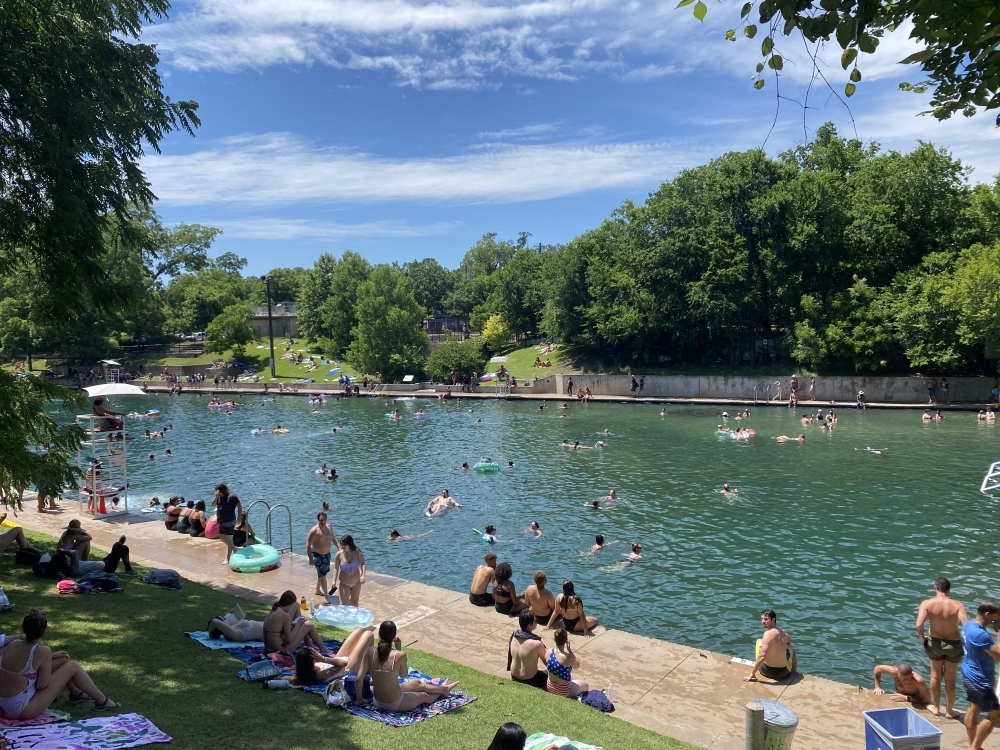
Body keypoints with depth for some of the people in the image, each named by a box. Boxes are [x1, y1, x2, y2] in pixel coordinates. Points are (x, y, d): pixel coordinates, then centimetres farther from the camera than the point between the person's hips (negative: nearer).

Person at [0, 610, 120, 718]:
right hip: (20, 709, -8)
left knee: (63, 660, 17)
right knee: (72, 666, 1)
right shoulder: (42, 651, -21)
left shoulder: (13, 645, 0)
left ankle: (76, 693, 42)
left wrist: (51, 656, 17)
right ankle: (102, 701, 16)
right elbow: (42, 684, -14)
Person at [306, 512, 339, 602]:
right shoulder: (314, 530, -20)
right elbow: (308, 545, -19)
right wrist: (310, 558, -24)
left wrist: (340, 547, 2)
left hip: (327, 554, 7)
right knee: (323, 575, -9)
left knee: (322, 574, 21)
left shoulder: (328, 527, 1)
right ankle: (326, 596, -7)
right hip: (317, 555, -7)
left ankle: (318, 590, 41)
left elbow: (333, 539, 13)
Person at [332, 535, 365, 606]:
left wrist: (363, 575, -25)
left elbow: (362, 564, -10)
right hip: (344, 583, -2)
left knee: (355, 601, 20)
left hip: (356, 582, 2)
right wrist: (334, 581, -17)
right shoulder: (339, 554, -17)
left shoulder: (357, 553, -16)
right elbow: (336, 568, -9)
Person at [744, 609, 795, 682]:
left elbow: (762, 656, -28)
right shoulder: (782, 632, -3)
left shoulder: (768, 634, -24)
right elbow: (789, 640, 24)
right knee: (789, 647, 31)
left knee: (759, 641, 16)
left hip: (767, 672, -5)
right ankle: (793, 671, 52)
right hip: (783, 672, 5)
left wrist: (752, 674, -23)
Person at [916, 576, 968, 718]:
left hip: (935, 643, 0)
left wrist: (922, 638, -7)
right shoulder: (957, 605, -18)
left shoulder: (927, 603, -17)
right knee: (950, 679, 18)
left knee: (936, 676, 21)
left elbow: (919, 625, -27)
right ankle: (949, 711, 31)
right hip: (954, 644, 0)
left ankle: (935, 707, 36)